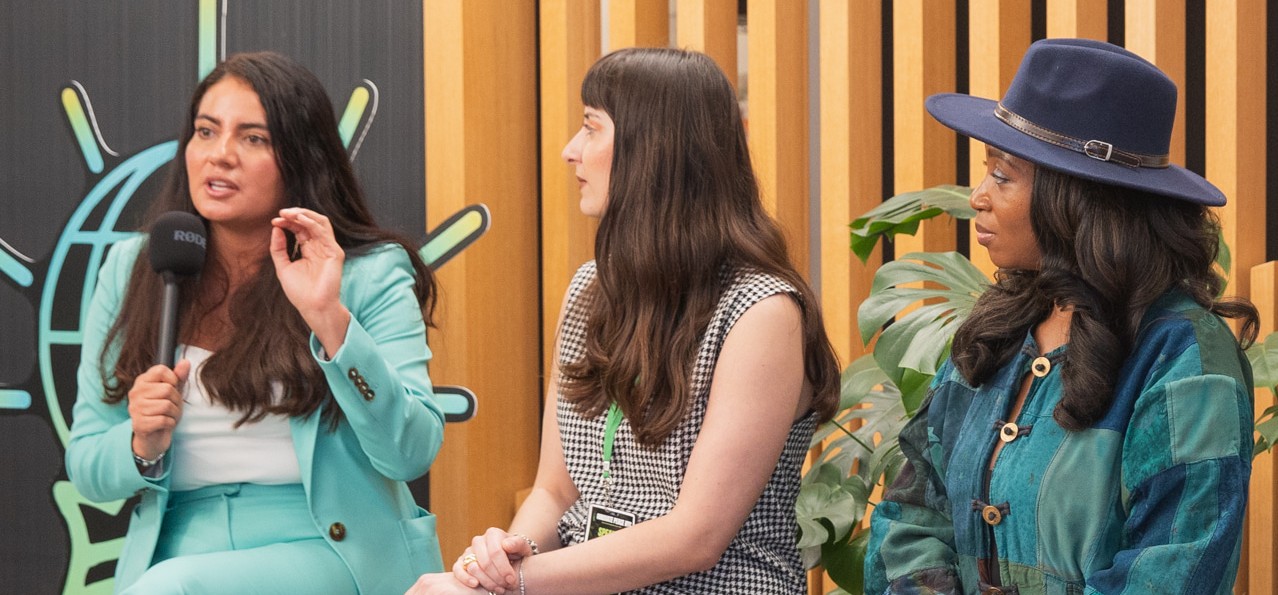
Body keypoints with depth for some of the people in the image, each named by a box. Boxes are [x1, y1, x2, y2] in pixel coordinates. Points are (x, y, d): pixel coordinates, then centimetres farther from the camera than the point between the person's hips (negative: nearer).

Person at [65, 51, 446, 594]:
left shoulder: (372, 273, 1)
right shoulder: (131, 269, 10)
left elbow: (411, 453, -11)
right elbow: (86, 469, 13)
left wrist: (331, 320, -19)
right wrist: (143, 446, -10)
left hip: (330, 550, -3)